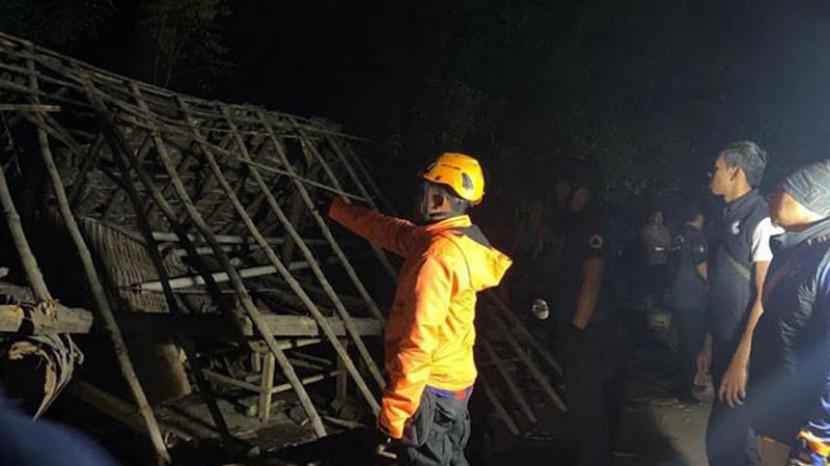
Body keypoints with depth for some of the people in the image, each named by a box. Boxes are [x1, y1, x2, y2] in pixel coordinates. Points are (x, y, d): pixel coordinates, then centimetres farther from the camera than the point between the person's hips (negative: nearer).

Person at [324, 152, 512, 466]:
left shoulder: (438, 257, -25)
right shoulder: (460, 241, 5)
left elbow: (419, 341, -28)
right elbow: (388, 230, 19)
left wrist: (394, 409, -24)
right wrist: (336, 209, 28)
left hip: (429, 387, -9)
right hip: (454, 381, 9)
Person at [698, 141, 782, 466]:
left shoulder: (761, 220, -15)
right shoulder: (730, 217, 11)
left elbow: (765, 298, -19)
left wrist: (741, 361, -20)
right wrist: (709, 343, 13)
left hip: (745, 351, -8)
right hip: (724, 345, 8)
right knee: (737, 433, 17)